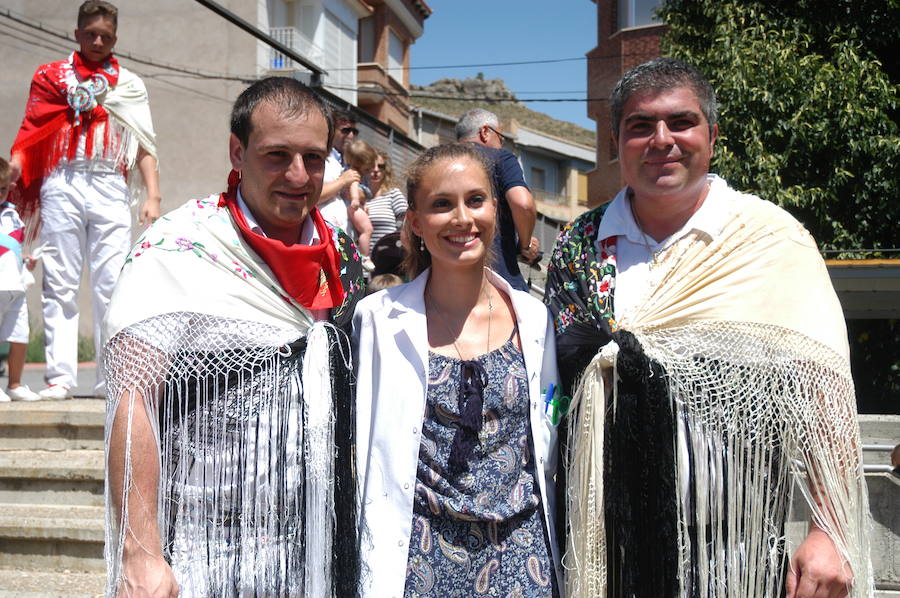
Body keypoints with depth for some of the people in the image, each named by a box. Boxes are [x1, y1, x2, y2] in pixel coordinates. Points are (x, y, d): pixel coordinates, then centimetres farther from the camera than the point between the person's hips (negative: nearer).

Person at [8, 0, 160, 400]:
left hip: (111, 188, 1)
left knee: (111, 285, -4)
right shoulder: (52, 76, 14)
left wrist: (152, 195, -1)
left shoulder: (130, 84, 17)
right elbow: (30, 134, 6)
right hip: (63, 184, 0)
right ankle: (60, 376, 0)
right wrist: (10, 174, -8)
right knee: (60, 284, -2)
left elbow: (144, 145, 11)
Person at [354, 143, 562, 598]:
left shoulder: (533, 318, 2)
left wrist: (554, 558, 10)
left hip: (521, 556, 2)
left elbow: (547, 450, 10)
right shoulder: (379, 318, -5)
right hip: (418, 557, -2)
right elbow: (362, 456, -1)